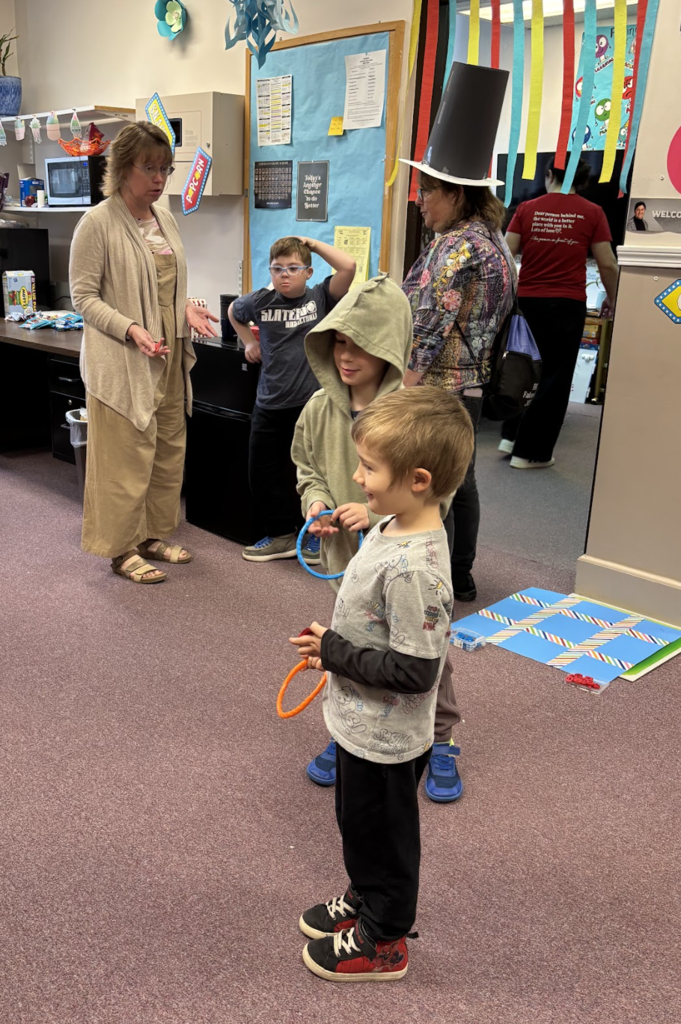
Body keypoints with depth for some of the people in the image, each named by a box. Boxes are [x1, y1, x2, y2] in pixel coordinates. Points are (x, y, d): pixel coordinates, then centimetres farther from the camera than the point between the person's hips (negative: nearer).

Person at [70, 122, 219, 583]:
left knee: (169, 453, 13)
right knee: (128, 458, -2)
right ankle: (123, 550, 12)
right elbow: (84, 296, -10)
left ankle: (154, 536, 28)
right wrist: (131, 329, -23)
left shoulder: (166, 219, 12)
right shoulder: (98, 222, -10)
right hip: (123, 363, -7)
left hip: (169, 359, 8)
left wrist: (187, 309, 1)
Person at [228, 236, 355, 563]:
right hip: (270, 404, 4)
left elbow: (348, 266, -19)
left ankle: (315, 535, 26)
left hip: (312, 402, -4)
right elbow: (233, 311, 27)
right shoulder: (261, 301, 5)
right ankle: (282, 535, 25)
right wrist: (249, 341, 16)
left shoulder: (320, 298, -3)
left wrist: (313, 244, -8)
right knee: (262, 473, 9)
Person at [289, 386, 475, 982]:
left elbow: (413, 671, -31)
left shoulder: (413, 569, -34)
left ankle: (382, 942, 39)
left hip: (385, 740, -9)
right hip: (362, 725, 9)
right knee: (358, 823, 28)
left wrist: (333, 652, -21)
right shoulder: (394, 528, -4)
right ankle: (365, 900, 52)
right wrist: (333, 647, 0)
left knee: (383, 834, 15)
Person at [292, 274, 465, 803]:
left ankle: (441, 743, 37)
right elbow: (307, 467, 9)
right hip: (347, 559, 4)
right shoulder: (321, 407, -7)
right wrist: (315, 499, -11)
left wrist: (376, 512, -27)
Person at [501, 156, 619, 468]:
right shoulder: (592, 213, -1)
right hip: (568, 303, -2)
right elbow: (607, 264, -1)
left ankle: (511, 435, 21)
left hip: (527, 300, 3)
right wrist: (611, 300, 14)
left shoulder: (527, 209, 3)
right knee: (555, 377, 5)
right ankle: (531, 452, 8)